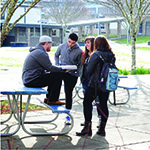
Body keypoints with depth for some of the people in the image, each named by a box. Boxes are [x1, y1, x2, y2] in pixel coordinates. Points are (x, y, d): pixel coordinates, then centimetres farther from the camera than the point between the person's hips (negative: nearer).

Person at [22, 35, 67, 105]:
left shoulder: (35, 51, 18)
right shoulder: (41, 53, -16)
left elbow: (47, 67, 22)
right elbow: (50, 68, -16)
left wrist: (60, 69, 14)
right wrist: (63, 70, -3)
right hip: (32, 81, -10)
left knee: (53, 76, 18)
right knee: (58, 75, -9)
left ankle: (48, 98, 21)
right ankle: (52, 100, -2)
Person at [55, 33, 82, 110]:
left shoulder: (79, 51, -8)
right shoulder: (62, 46, -1)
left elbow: (80, 64, 2)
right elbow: (56, 55, 17)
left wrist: (77, 74, -8)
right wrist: (57, 65, 4)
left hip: (72, 74, -2)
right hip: (61, 71, 2)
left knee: (68, 92, -1)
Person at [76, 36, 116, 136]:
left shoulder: (96, 54, -13)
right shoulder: (112, 55, 4)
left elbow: (89, 70, -10)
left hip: (95, 83, -6)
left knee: (87, 103, 4)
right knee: (104, 105, 11)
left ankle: (87, 127, -1)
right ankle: (102, 128, 15)